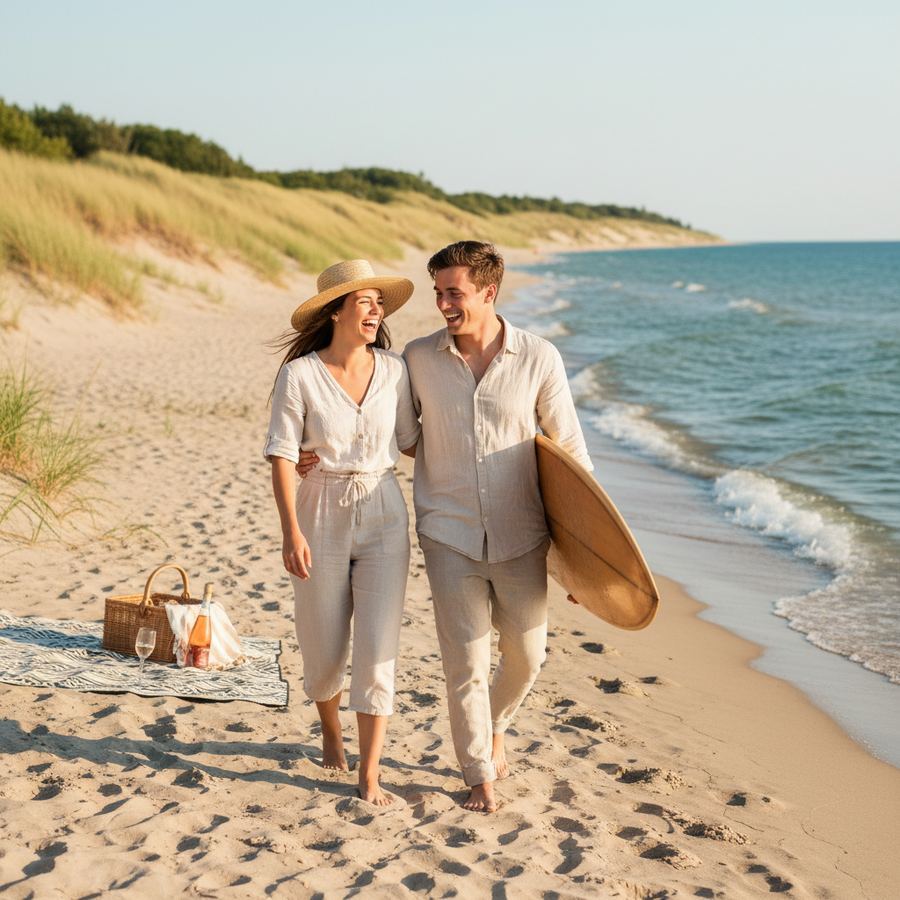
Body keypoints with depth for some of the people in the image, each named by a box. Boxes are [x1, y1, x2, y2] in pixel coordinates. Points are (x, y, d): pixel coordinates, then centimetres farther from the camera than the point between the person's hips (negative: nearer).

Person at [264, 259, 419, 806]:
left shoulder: (394, 371, 1)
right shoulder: (299, 375, -9)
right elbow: (282, 457, -10)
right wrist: (291, 532, -17)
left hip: (383, 517, 2)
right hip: (322, 517, -2)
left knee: (378, 650, -3)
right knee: (324, 651, 10)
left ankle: (370, 776, 6)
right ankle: (331, 731, 43)